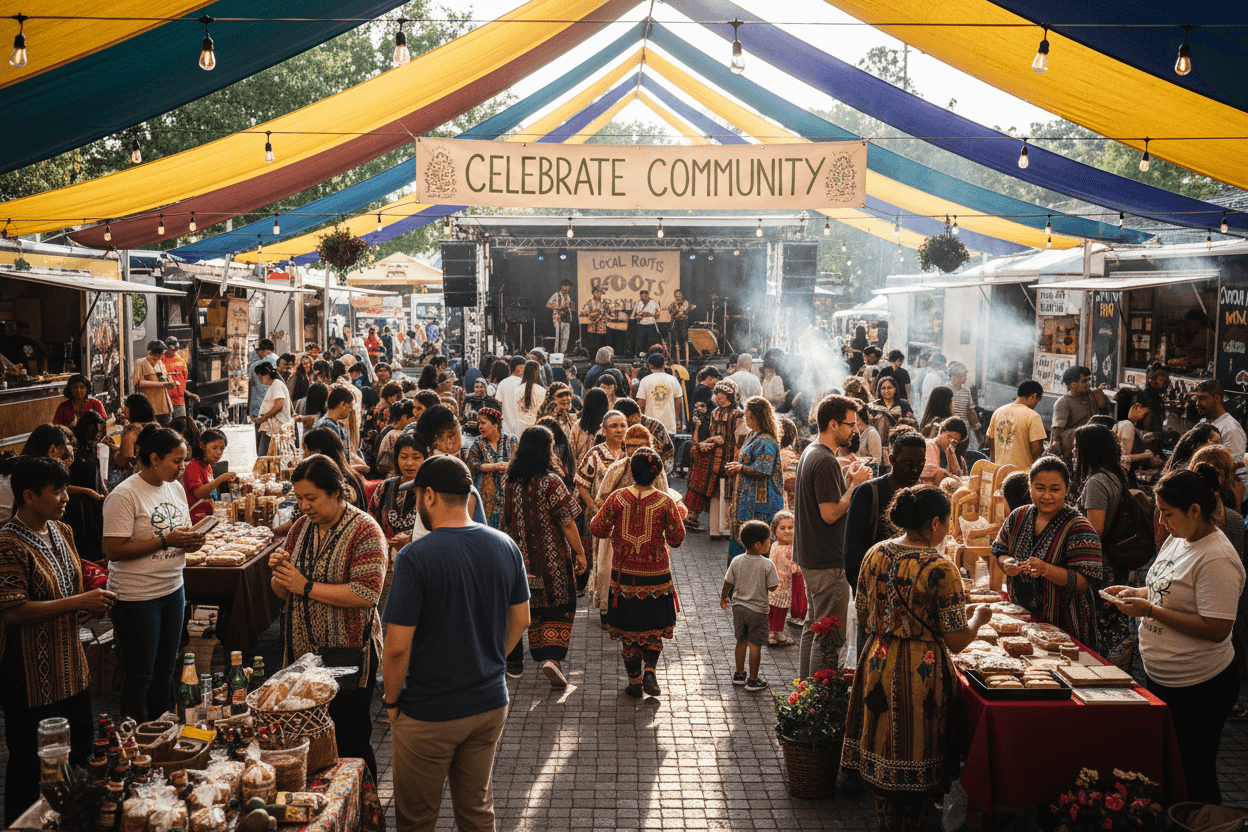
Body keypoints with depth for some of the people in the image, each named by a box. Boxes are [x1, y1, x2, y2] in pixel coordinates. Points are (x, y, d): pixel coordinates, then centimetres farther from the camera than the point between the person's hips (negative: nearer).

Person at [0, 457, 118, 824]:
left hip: (69, 666, 9)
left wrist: (93, 601, 1)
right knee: (30, 764, 7)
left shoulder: (61, 532, 6)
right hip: (31, 676, -8)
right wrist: (77, 602, -25)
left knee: (80, 751, 20)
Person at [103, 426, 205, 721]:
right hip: (136, 597, -7)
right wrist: (166, 541, -22)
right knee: (139, 677, 4)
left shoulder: (175, 487, 8)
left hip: (172, 590, 7)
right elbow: (114, 551, -20)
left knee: (164, 672, 14)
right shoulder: (124, 495, -16)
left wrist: (190, 540, -4)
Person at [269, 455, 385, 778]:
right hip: (302, 651, 7)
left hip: (348, 654, -6)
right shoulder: (301, 527, 11)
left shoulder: (365, 530, -11)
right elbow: (282, 593, 16)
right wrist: (279, 574, -7)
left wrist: (307, 587, -18)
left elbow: (366, 594, -22)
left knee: (350, 742, 1)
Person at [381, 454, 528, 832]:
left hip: (429, 715, -5)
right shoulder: (506, 546, -4)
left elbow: (398, 646, -20)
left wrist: (391, 701, -4)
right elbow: (520, 621, 7)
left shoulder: (415, 557, -21)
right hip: (490, 703, 5)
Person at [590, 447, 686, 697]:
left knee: (628, 629, 14)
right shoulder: (665, 502, -11)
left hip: (625, 574, 1)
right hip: (656, 576, -1)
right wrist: (678, 517, 12)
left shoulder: (617, 498, -10)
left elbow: (597, 529, -5)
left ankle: (635, 682, 18)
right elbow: (677, 538, -5)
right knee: (654, 626, 17)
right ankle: (650, 670, -3)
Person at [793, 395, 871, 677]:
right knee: (830, 634, -3)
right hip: (828, 561, -11)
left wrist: (847, 480, 8)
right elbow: (830, 513, -23)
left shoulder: (811, 452, 13)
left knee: (813, 626, 19)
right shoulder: (825, 461, -20)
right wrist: (855, 484, -14)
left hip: (810, 557, 11)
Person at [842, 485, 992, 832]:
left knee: (881, 752, 17)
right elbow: (957, 642, -16)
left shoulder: (876, 553, -3)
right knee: (917, 760, 11)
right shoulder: (941, 570, -19)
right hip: (921, 672, -5)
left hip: (877, 664, 6)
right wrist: (979, 618, 3)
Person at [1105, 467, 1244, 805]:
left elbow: (1216, 628, -27)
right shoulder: (1177, 539, 6)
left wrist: (1150, 610, -24)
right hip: (1160, 676, 9)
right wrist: (1136, 592, 3)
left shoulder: (1216, 559, -23)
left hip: (1197, 689, -9)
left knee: (1194, 776, 6)